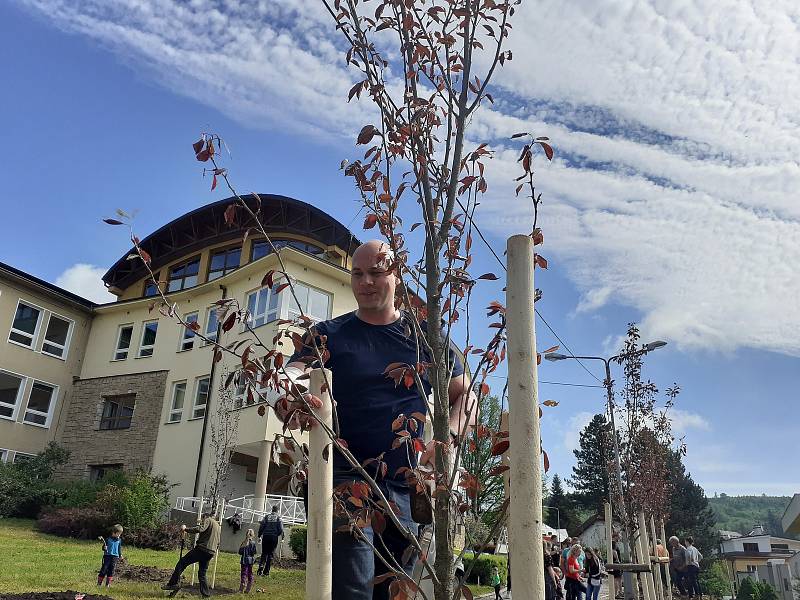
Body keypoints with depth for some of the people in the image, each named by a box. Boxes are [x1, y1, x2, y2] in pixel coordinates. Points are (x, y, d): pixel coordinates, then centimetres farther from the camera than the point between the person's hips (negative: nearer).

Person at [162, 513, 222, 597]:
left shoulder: (208, 520, 4)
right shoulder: (218, 527, 28)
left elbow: (200, 529, -17)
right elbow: (217, 544, 26)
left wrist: (186, 529, -12)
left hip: (202, 549, -8)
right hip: (210, 553, 8)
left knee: (182, 563, -2)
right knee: (202, 574, 15)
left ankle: (174, 583, -10)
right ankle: (206, 593, 9)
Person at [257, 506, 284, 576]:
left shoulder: (266, 516, 3)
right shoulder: (278, 518, 0)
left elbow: (261, 527, 1)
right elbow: (281, 529, -4)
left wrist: (259, 536, 9)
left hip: (265, 537, 1)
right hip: (274, 537, -1)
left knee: (264, 553, 11)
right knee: (270, 554, 8)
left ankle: (261, 567, -7)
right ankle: (266, 571, 8)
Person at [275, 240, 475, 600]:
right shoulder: (329, 335, 6)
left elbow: (464, 396, 12)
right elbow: (291, 373, -10)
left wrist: (447, 436, -9)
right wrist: (289, 400, -35)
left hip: (406, 489, 3)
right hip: (346, 479, -2)